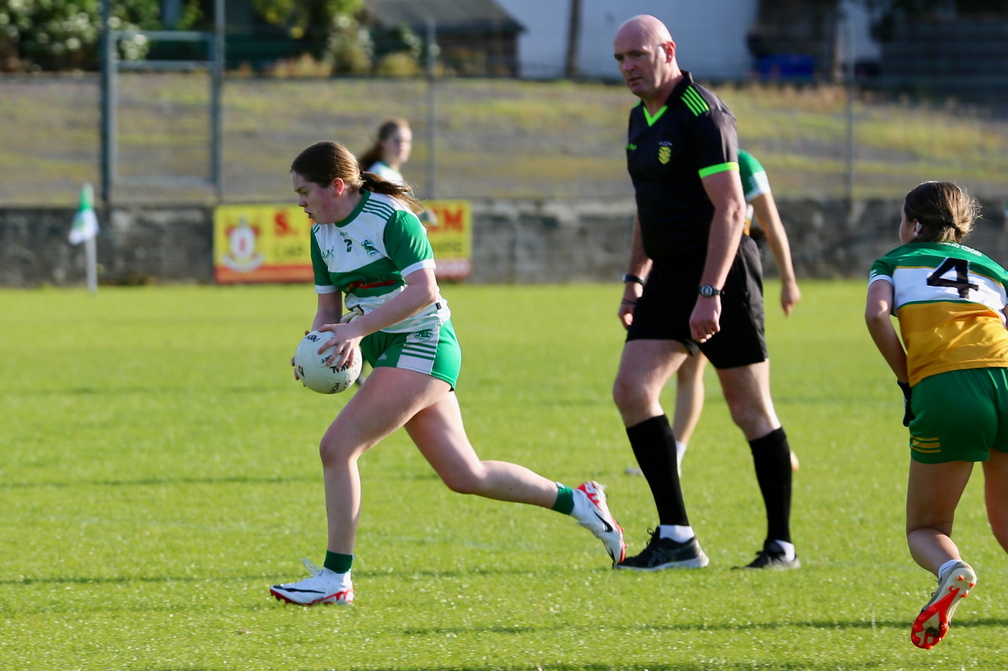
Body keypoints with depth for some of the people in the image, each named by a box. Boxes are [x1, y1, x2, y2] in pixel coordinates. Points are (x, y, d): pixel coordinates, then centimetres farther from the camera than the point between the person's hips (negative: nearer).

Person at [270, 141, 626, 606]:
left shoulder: (390, 216, -15)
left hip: (421, 344, -9)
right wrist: (315, 346, -7)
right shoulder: (322, 234, 10)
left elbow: (423, 290, -24)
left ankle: (335, 578, -11)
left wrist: (358, 329, -30)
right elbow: (328, 309, 15)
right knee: (464, 476, 9)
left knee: (337, 447, -17)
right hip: (389, 354, 9)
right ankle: (578, 502, 22)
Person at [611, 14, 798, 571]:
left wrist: (709, 294, -27)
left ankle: (781, 543, 10)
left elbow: (729, 210, -22)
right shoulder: (640, 118, 12)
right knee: (632, 389, -7)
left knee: (750, 410, -1)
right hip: (669, 277, 8)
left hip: (721, 275, -8)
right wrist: (634, 279, 21)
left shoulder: (702, 115, -16)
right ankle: (676, 538, -6)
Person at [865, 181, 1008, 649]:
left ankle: (950, 570, -22)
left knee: (925, 528, 12)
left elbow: (876, 315, 1)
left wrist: (907, 380, 9)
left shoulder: (895, 263, 22)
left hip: (944, 388, -3)